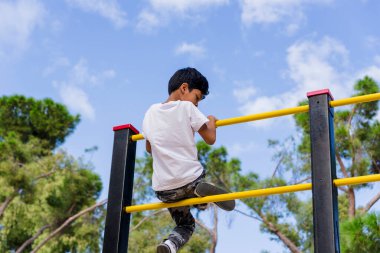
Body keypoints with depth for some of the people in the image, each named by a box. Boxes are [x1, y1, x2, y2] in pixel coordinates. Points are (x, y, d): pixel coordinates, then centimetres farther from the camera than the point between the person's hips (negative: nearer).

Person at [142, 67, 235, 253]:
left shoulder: (151, 112, 10)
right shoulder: (186, 107, -5)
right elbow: (210, 139, -3)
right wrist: (212, 122, 16)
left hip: (163, 189, 4)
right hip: (190, 180, -4)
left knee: (186, 225, 23)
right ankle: (202, 193, -5)